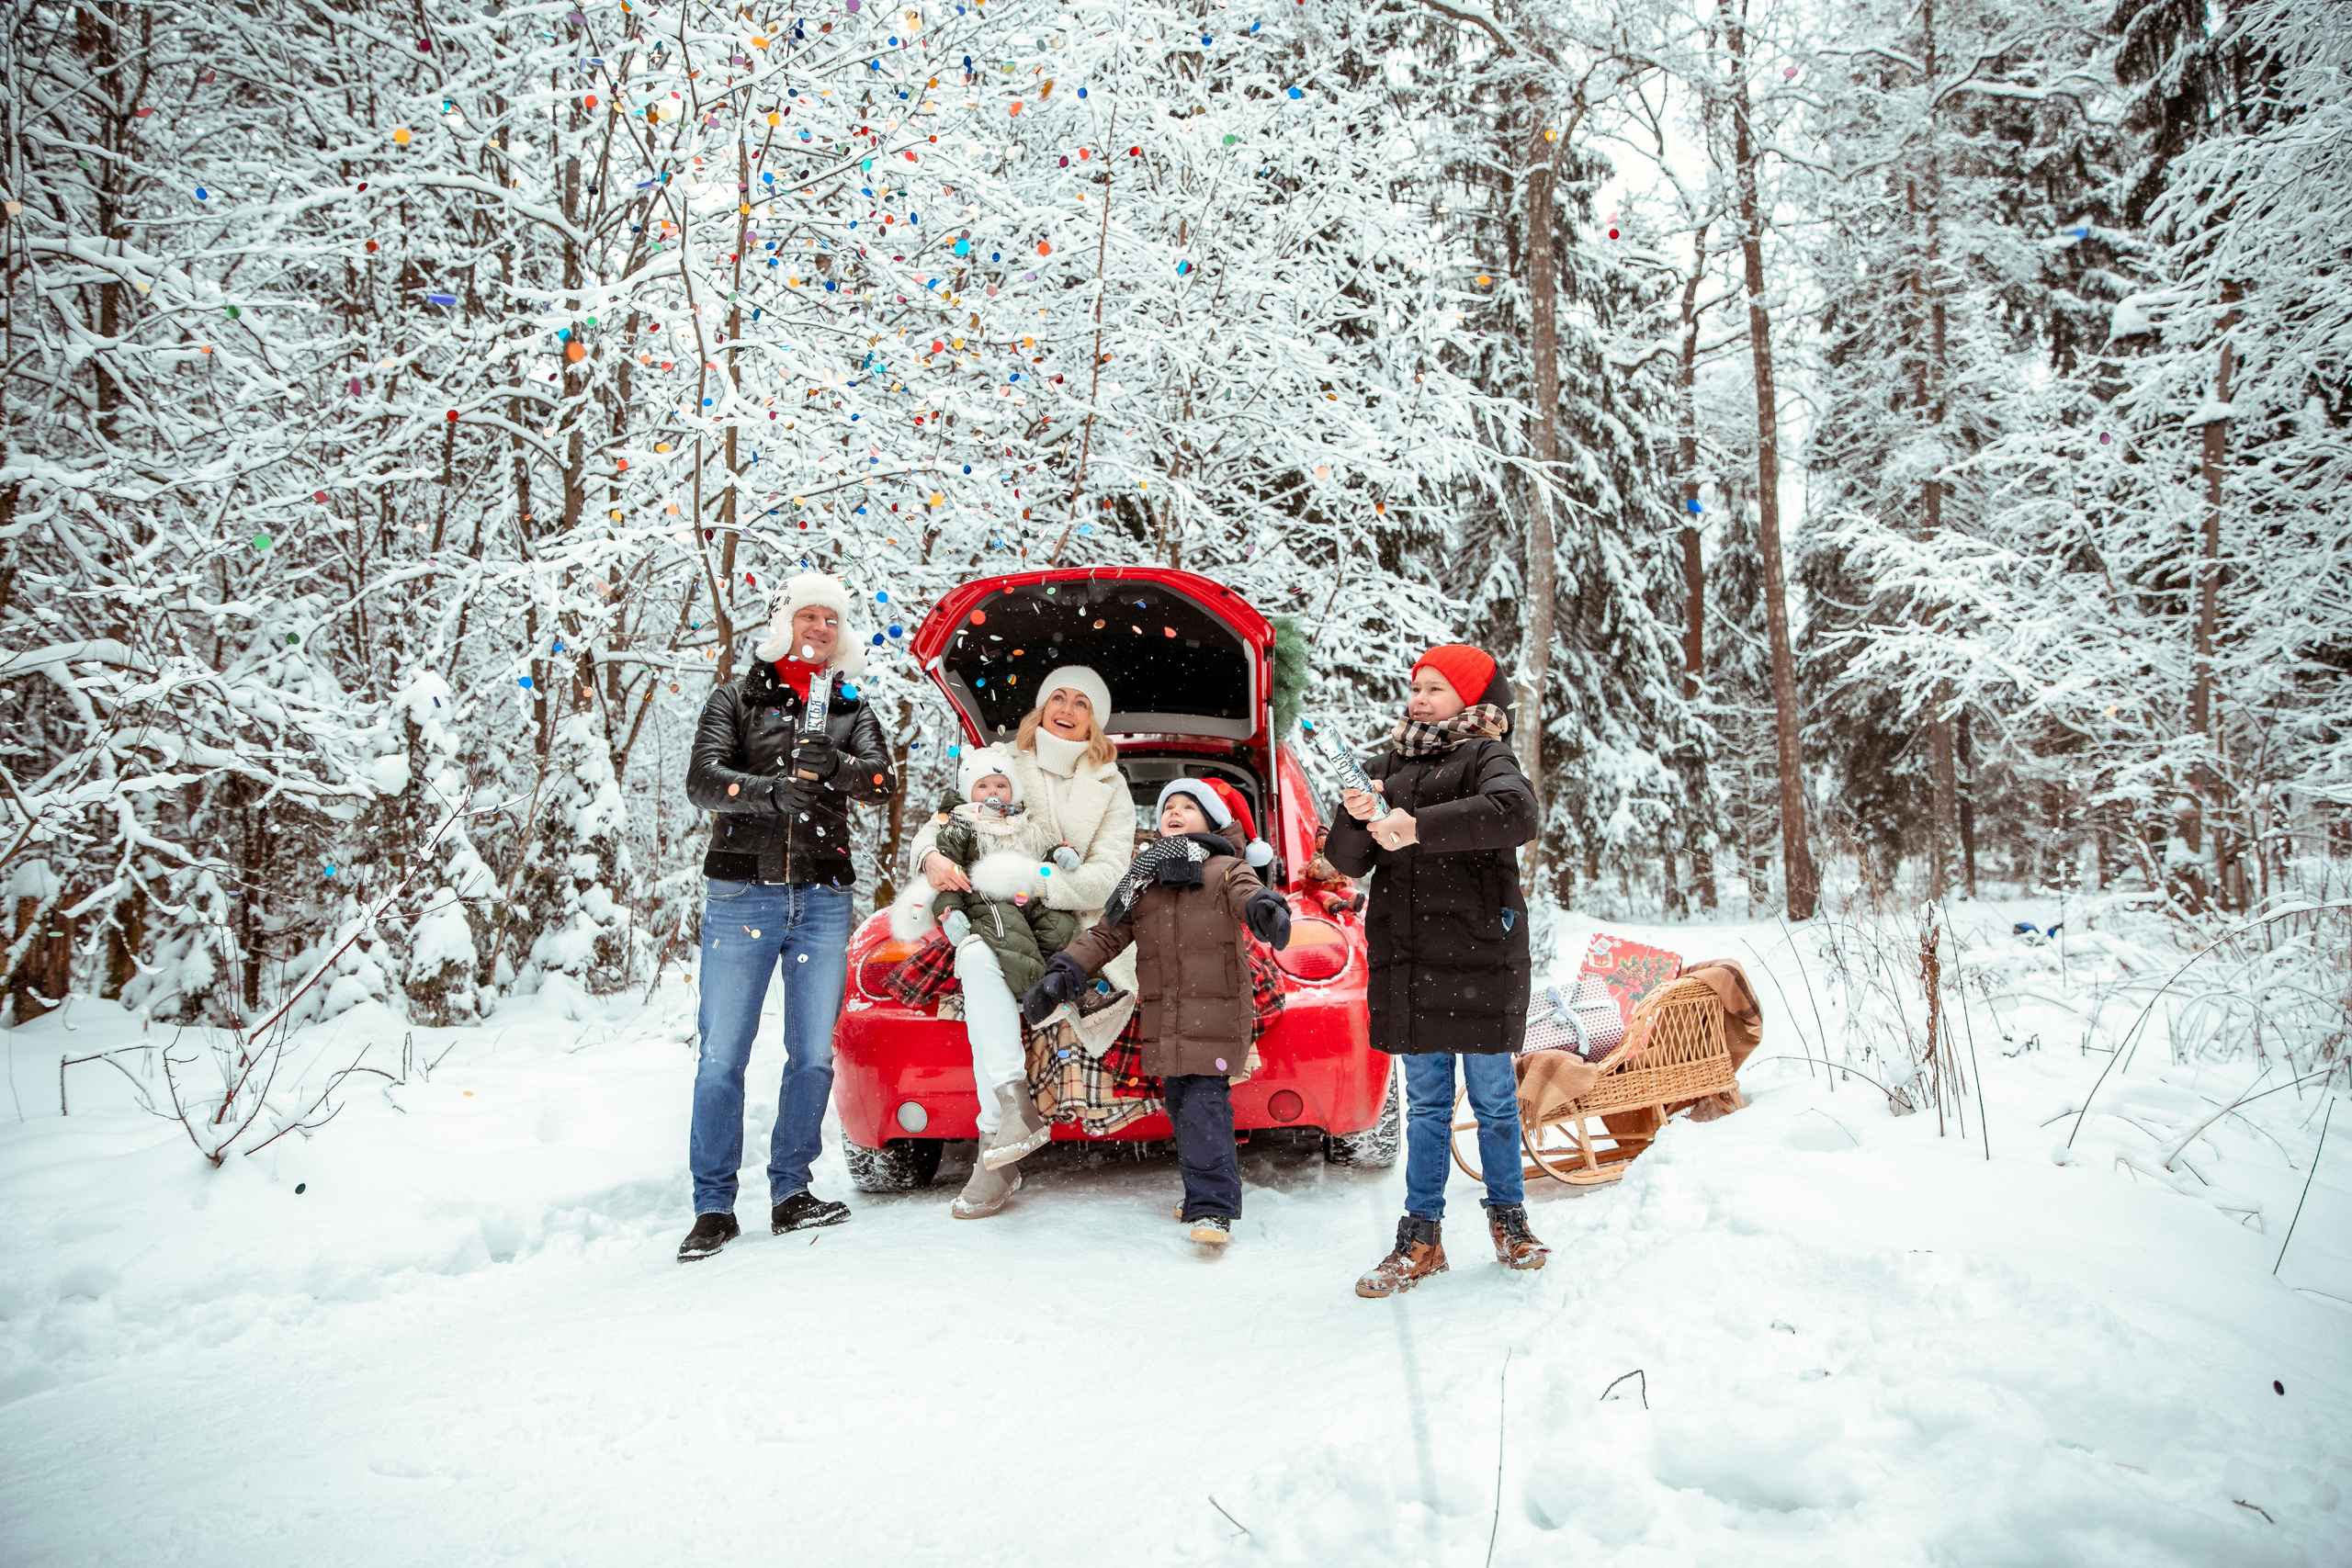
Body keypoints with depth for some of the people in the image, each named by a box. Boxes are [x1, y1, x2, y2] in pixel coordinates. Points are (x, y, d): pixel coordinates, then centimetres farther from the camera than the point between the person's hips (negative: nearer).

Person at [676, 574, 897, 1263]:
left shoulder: (852, 708, 15)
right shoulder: (737, 698, 9)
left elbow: (883, 781, -3)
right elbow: (701, 779, -6)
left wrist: (834, 767, -25)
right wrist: (769, 791, -26)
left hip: (823, 897, 3)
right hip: (742, 892, -2)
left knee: (814, 1052, 4)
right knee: (723, 1054, -3)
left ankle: (790, 1191, 16)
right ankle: (714, 1205, 6)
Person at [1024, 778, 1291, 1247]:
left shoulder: (1225, 869, 3)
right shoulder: (1142, 879, 17)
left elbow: (1247, 893, -18)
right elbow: (1107, 935, 16)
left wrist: (1267, 909, -43)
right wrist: (1064, 972, 4)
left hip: (1213, 1014, -6)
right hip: (1163, 1019, 6)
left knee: (1204, 1107, -13)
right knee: (1180, 1108, 12)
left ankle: (1212, 1209, -9)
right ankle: (1203, 1194, 26)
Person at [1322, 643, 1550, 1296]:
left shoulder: (1486, 758, -1)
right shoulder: (1387, 768, 14)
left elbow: (1517, 813, -24)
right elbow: (1348, 860, 10)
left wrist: (1420, 826, -26)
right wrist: (1356, 819, -12)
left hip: (1480, 956, -4)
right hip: (1405, 961, 4)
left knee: (1494, 1097, 7)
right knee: (1425, 1101, 10)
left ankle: (1507, 1217, 26)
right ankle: (1421, 1236, 17)